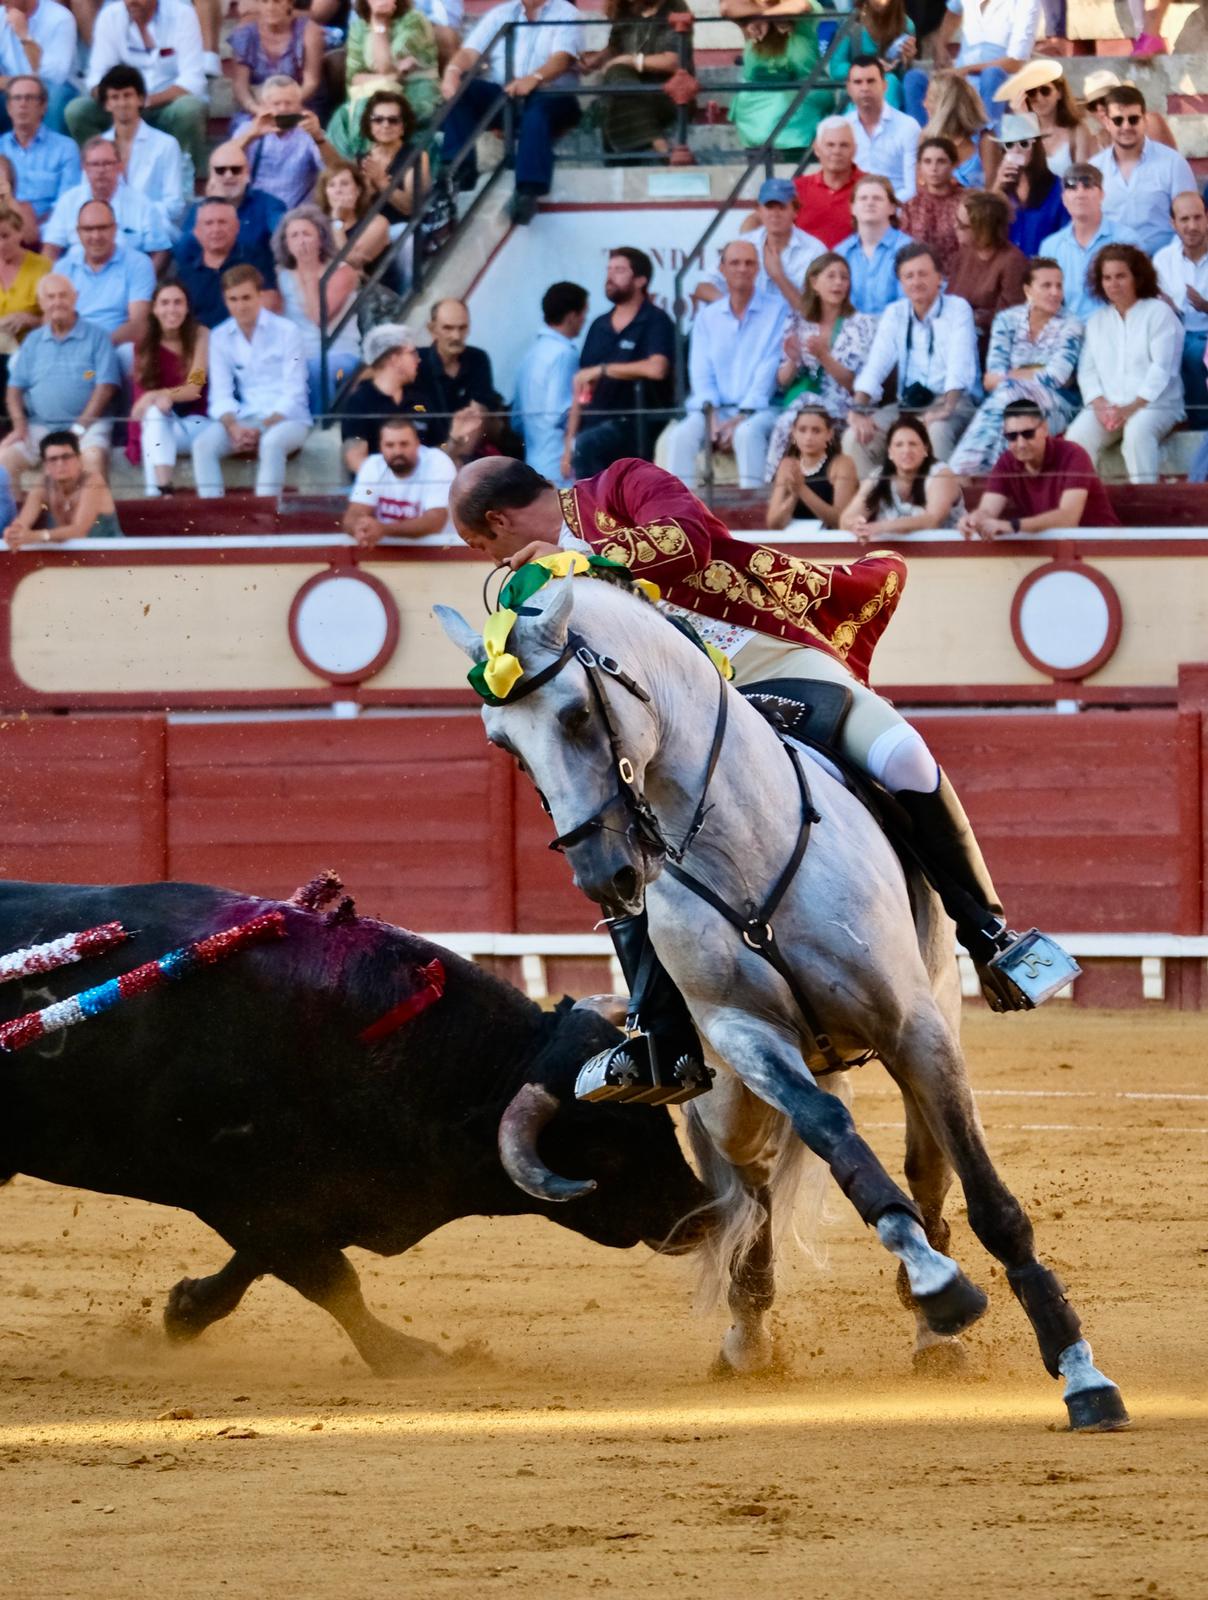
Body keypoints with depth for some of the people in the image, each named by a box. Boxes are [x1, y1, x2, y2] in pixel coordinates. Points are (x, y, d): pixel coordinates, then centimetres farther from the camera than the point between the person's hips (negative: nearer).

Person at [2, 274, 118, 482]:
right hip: (39, 426, 4)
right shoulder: (33, 341, 16)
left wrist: (81, 426, -13)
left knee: (95, 456, -35)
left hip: (86, 423, -4)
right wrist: (19, 426, -4)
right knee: (6, 458, -21)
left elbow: (106, 387, -3)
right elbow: (15, 389, 14)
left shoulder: (96, 337, 4)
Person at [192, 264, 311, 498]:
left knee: (271, 442, -37)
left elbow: (293, 394, -7)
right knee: (203, 444, -24)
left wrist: (263, 427, -20)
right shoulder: (220, 337, 6)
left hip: (286, 418, -3)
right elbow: (221, 395, 3)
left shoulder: (286, 332, -4)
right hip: (243, 419, 3)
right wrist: (234, 427, -18)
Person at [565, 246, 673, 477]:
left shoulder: (655, 322, -3)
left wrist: (602, 370, -14)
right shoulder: (600, 326, 16)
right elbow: (581, 389, 17)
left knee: (584, 447, -32)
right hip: (596, 426, 7)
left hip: (636, 427, -7)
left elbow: (656, 368, -23)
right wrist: (568, 444, 11)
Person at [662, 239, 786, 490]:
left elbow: (770, 369, -5)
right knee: (681, 435, -27)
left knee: (747, 433, -37)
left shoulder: (777, 311, 4)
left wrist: (741, 417, -15)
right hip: (716, 410, 3)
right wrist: (711, 416, -12)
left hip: (758, 411, -3)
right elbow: (701, 372, 7)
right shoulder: (708, 317, 15)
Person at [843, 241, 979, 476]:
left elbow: (960, 364, -16)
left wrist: (946, 409, -33)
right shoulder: (895, 314, 11)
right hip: (907, 404, 5)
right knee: (855, 437, -19)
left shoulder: (958, 309, -2)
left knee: (936, 430, -39)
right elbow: (875, 366, 2)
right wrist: (859, 410, -16)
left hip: (952, 402, -5)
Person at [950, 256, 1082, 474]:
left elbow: (1054, 378, -11)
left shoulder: (1070, 326, 1)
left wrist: (1006, 377, -8)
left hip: (1055, 408, -2)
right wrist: (1035, 375, -13)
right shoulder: (1007, 320, 8)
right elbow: (992, 378, -2)